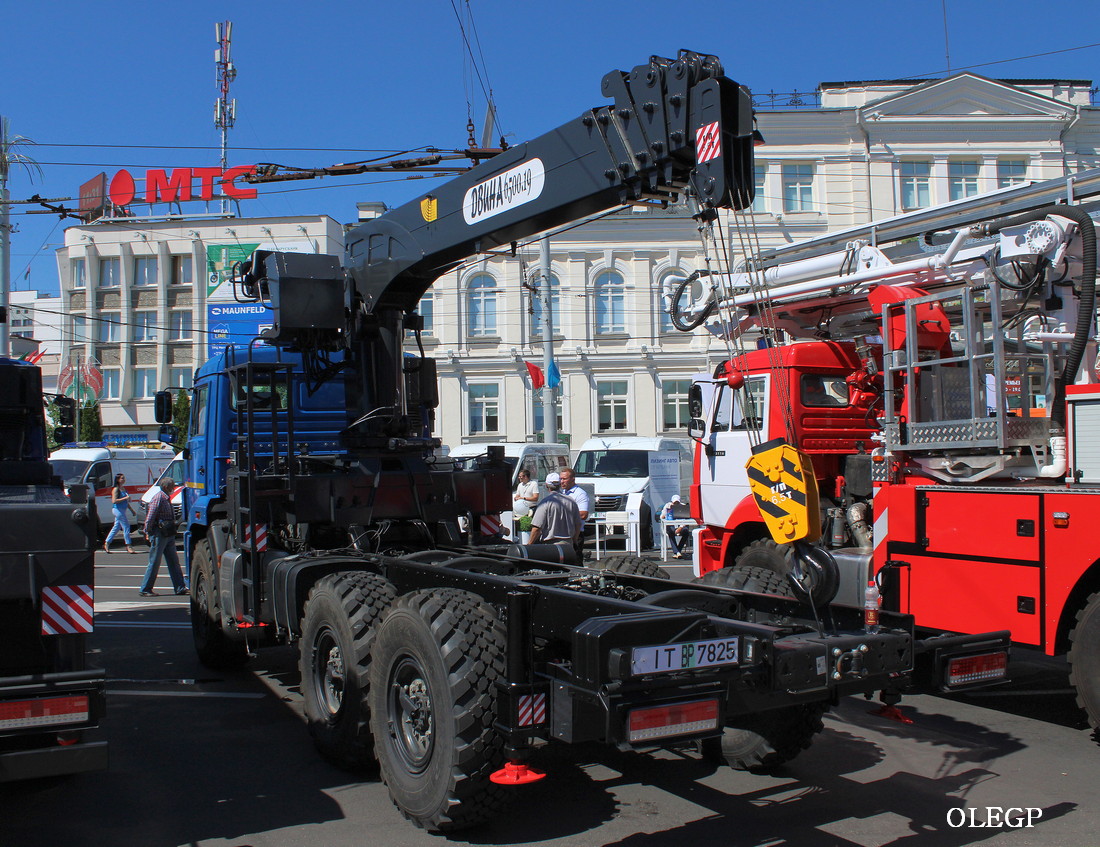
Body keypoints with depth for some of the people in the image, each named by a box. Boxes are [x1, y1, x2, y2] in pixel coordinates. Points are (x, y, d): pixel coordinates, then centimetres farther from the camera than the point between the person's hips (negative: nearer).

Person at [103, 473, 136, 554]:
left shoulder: (123, 489, 15)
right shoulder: (116, 489, -10)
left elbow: (126, 502, 23)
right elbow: (114, 501, -19)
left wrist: (132, 510, 23)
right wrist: (125, 498, -20)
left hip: (122, 510, 9)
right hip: (118, 510, -9)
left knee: (116, 527, 12)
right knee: (126, 527, -9)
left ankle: (106, 544, 20)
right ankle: (128, 546, -5)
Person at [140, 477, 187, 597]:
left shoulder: (167, 498, 13)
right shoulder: (158, 497, -14)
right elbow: (150, 516, -17)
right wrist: (148, 532, -12)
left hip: (168, 534, 9)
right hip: (159, 534, -9)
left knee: (174, 561, 8)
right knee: (154, 562, -2)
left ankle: (180, 587, 11)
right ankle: (145, 589, 7)